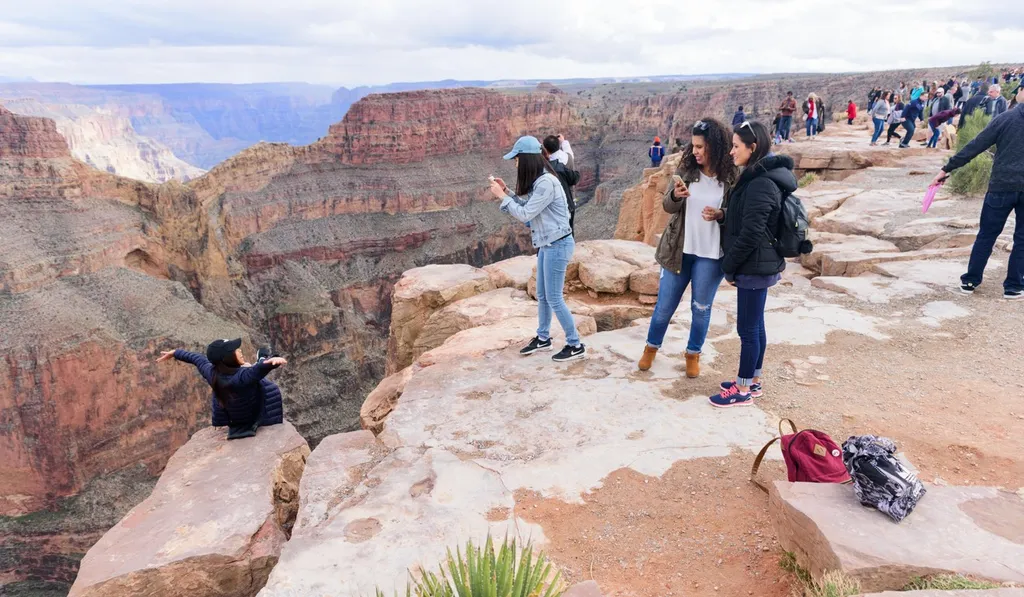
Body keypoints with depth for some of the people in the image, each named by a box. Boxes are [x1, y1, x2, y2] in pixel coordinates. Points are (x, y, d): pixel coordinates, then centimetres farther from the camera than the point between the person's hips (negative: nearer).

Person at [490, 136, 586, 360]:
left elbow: (525, 214, -21)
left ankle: (575, 345, 9)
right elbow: (528, 205, 13)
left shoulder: (546, 183, -23)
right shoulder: (538, 181, 8)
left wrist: (502, 196, -11)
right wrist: (507, 190, 6)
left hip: (557, 245, -10)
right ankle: (543, 338, 33)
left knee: (554, 298, -3)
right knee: (542, 295, 18)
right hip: (547, 244, 10)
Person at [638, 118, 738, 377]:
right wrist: (675, 195, -25)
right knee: (665, 304, 12)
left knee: (701, 308, 12)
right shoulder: (687, 169, -2)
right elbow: (667, 206, -3)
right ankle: (651, 347, 33)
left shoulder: (731, 176, -9)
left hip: (710, 255, -2)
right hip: (678, 250, 2)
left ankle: (693, 354, 32)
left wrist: (719, 215, -22)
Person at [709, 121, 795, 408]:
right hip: (759, 265, 10)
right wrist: (722, 215, 1)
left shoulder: (760, 184, -22)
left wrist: (729, 266, -13)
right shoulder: (758, 177, 10)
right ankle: (753, 381, 30)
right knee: (755, 325, 17)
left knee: (748, 328, 1)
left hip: (754, 267, -10)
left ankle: (743, 390, 14)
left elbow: (751, 234, -23)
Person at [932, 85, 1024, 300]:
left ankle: (970, 281, 14)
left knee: (986, 235, 9)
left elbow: (974, 147, -7)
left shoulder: (1005, 118, -4)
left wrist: (947, 169, -2)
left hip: (1002, 186, -2)